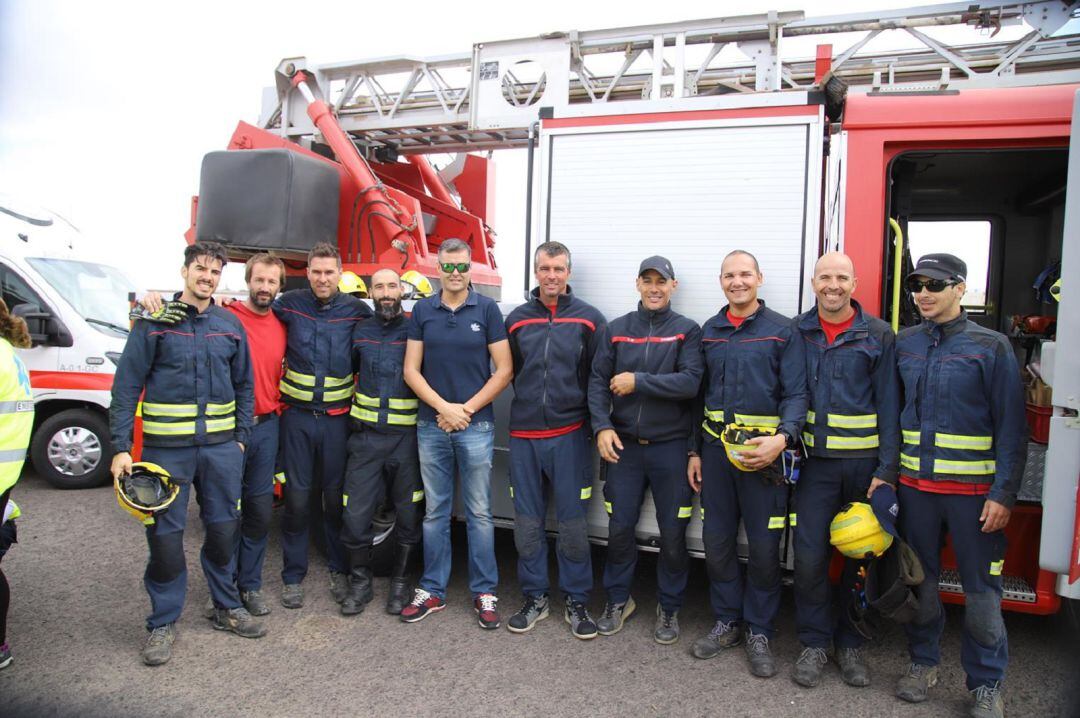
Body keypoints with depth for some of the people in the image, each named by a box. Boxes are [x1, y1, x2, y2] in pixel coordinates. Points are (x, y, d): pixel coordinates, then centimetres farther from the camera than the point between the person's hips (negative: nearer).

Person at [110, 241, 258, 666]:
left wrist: (241, 438, 5)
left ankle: (227, 607, 29)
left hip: (221, 447, 3)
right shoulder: (154, 321, -2)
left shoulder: (231, 325, 8)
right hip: (166, 447, -3)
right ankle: (164, 622, 21)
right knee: (165, 534, 4)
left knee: (224, 528, 11)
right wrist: (121, 448, -8)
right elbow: (127, 385, -3)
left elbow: (244, 385, 13)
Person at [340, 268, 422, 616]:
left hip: (407, 437, -2)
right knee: (356, 513, 2)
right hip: (366, 436, 2)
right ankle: (360, 581, 22)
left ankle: (400, 581, 26)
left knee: (408, 513, 8)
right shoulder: (360, 333, 8)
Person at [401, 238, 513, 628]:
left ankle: (484, 593, 18)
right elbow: (411, 370, 2)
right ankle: (432, 591, 24)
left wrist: (466, 409, -9)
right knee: (435, 512, 12)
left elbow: (504, 370, -4)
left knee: (479, 514, 5)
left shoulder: (487, 309, -1)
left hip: (476, 426, -2)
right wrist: (443, 407, -10)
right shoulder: (422, 310, 5)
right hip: (431, 425, 2)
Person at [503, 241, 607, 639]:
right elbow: (508, 372, 13)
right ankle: (535, 597, 25)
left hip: (569, 434, -3)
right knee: (527, 522, 9)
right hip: (524, 435, 3)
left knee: (573, 522, 3)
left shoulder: (589, 318, 0)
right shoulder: (517, 319, 8)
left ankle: (576, 602, 19)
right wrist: (527, 406, 6)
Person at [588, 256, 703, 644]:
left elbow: (690, 382, -14)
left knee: (673, 532, 7)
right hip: (624, 445, 2)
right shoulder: (616, 330, 6)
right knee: (619, 528, 8)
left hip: (671, 446, -2)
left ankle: (669, 607, 26)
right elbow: (597, 381, 2)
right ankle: (618, 598, 29)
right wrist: (602, 426, -11)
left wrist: (638, 381, -16)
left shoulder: (687, 330, -1)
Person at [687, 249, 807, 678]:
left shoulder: (783, 331, -1)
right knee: (716, 541, 10)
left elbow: (796, 394, -6)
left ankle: (759, 632, 21)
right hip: (715, 448, 4)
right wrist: (694, 451, 10)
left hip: (763, 452, -3)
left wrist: (782, 438, -24)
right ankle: (727, 621, 27)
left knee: (763, 546, 4)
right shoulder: (708, 332, 12)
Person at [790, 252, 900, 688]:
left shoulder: (878, 336, 1)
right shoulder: (796, 332, 5)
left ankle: (849, 643, 26)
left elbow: (889, 405, -2)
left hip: (864, 463, 0)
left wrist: (887, 470, -7)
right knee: (809, 555, 0)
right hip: (815, 460, 1)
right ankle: (814, 643, 18)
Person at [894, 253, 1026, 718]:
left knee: (981, 589, 5)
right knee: (919, 580, 13)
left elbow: (1011, 427, -6)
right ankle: (923, 661, 31)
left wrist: (1004, 494, -12)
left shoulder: (991, 347, -4)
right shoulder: (903, 344, 6)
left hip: (974, 489, -3)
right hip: (915, 485, 3)